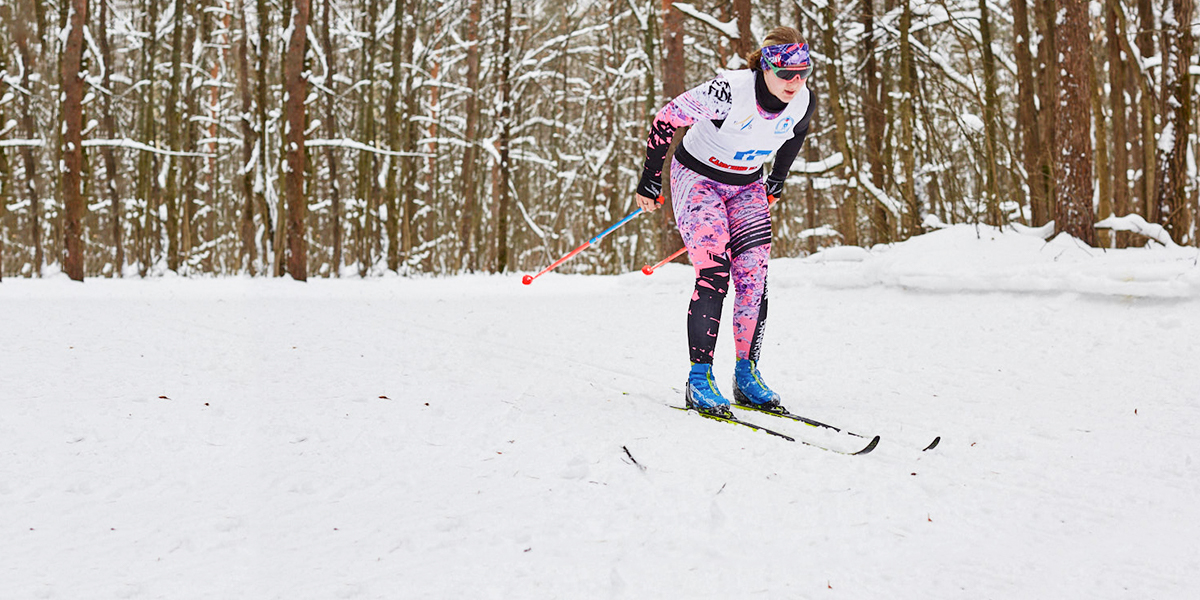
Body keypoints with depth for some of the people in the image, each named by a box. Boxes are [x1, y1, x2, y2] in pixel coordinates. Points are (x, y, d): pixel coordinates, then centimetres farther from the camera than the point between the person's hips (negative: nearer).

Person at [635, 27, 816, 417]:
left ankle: (746, 374, 6)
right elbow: (666, 119, -20)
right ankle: (699, 379, -13)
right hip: (698, 178, -5)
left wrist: (777, 180, 22)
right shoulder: (729, 91, -31)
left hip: (747, 187, 5)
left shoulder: (804, 102, -15)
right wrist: (650, 181, -12)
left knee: (754, 277, -5)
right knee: (714, 272, -18)